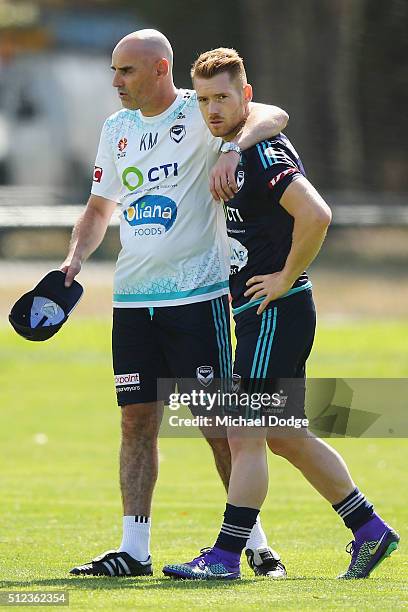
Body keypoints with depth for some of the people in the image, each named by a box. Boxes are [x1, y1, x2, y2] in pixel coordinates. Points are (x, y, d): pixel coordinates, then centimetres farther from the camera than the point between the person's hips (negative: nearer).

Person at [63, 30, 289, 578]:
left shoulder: (200, 113, -6)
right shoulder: (117, 128, 13)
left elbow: (273, 116, -21)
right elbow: (100, 207, 21)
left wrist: (232, 149, -39)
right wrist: (74, 260, 6)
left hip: (197, 295, -5)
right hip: (132, 299, 5)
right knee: (137, 420, 3)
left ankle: (255, 542, 6)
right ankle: (134, 549, 5)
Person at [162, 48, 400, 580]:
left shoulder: (264, 151, -17)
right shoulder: (235, 151, 14)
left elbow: (316, 215, -30)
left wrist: (286, 277, -20)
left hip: (277, 312, -10)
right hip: (260, 315, 10)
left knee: (245, 434, -9)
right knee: (285, 436, 15)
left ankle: (226, 555, -6)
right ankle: (369, 529, 22)